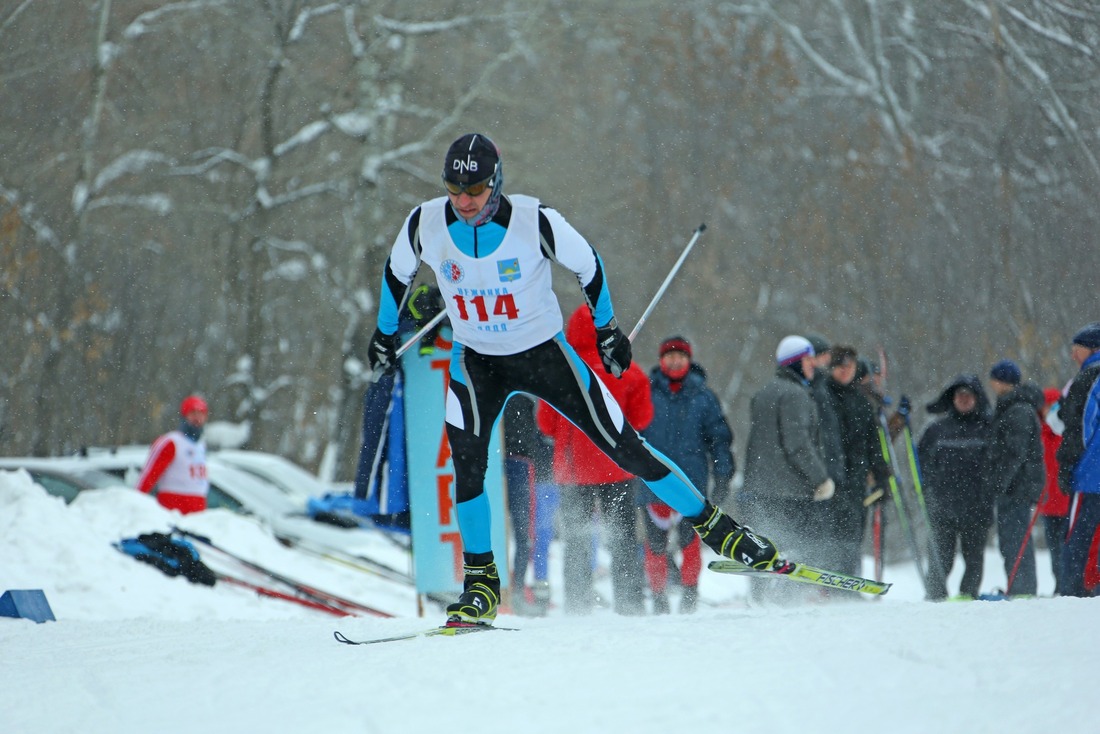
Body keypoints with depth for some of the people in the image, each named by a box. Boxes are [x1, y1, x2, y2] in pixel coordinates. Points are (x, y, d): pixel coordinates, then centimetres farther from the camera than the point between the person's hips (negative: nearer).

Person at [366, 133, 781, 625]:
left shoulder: (535, 222, -24)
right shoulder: (425, 224, -17)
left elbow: (588, 265, -5)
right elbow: (397, 273, 6)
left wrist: (607, 329, 8)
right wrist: (386, 332, 19)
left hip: (545, 353, -2)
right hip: (476, 362, 2)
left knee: (623, 447, -3)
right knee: (467, 463, -18)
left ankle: (715, 527, 10)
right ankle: (480, 581, -4)